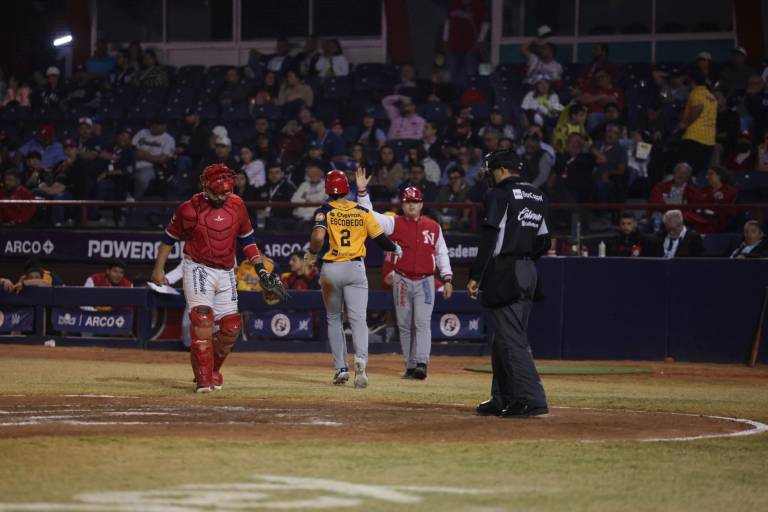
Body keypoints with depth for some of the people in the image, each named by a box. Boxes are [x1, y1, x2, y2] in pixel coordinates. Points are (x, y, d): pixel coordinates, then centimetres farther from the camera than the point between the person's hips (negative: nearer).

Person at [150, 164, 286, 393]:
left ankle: (212, 369, 26)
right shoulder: (190, 208, -11)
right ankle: (204, 379, -19)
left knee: (231, 327, 3)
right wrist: (159, 269, 2)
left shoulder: (236, 205, 1)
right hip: (198, 269, -5)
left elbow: (247, 239, 10)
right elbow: (169, 237, 1)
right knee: (202, 320, -20)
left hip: (226, 272, 5)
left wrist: (261, 269, 3)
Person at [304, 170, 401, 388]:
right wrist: (396, 249, 25)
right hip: (355, 268, 1)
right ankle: (360, 358, -32)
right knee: (358, 319, -5)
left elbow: (318, 236, -21)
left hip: (331, 270, -1)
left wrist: (312, 255, -3)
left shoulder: (324, 211, -5)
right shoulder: (362, 212, 3)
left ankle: (341, 368, 12)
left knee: (333, 319, 16)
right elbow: (381, 238, 5)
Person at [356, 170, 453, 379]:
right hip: (402, 281, 1)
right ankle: (410, 366, 12)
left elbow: (441, 253, 10)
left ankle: (421, 364, -19)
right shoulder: (394, 223, 2)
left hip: (425, 281, -1)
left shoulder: (433, 227, 4)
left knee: (422, 323, -12)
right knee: (405, 325, 6)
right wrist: (362, 191, -17)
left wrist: (447, 279, 4)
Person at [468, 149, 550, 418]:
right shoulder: (537, 196, 16)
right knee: (505, 338, 16)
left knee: (511, 339, -10)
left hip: (504, 274, -9)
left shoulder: (500, 194, -8)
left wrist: (475, 276, -13)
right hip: (528, 274, 9)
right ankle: (502, 400, 20)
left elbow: (489, 238, -15)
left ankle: (531, 399, -17)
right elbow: (543, 242, 16)